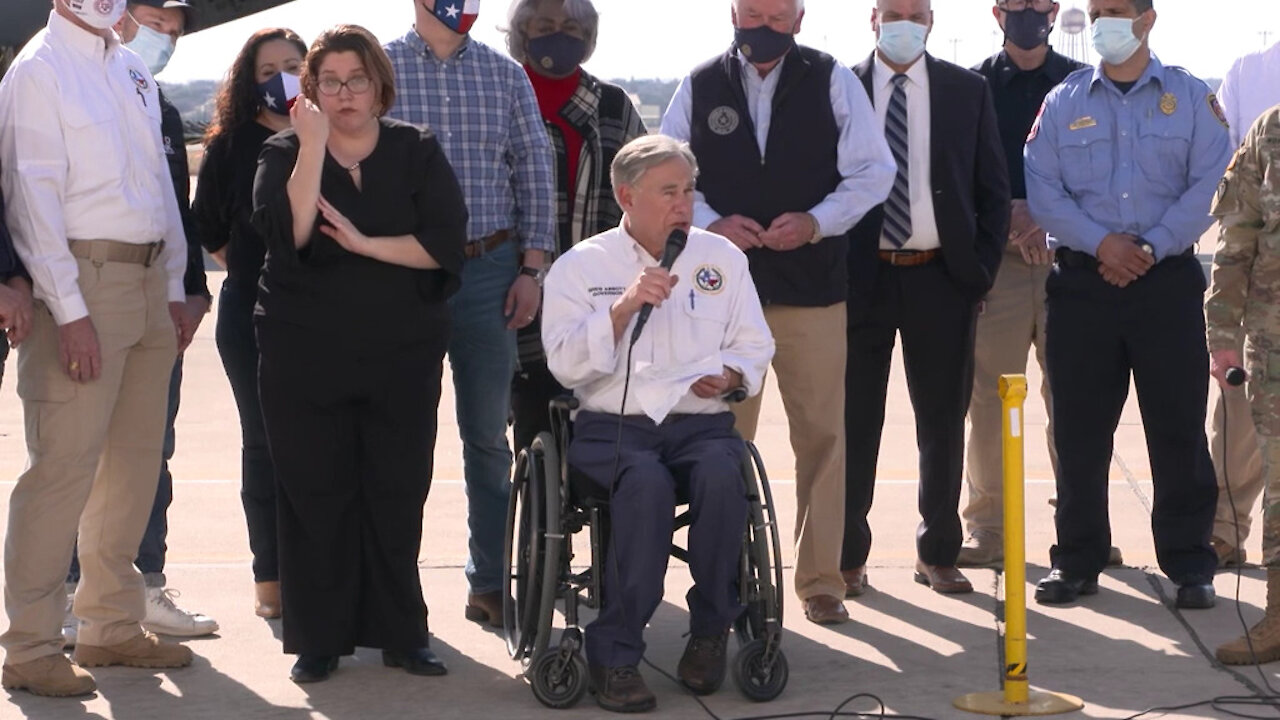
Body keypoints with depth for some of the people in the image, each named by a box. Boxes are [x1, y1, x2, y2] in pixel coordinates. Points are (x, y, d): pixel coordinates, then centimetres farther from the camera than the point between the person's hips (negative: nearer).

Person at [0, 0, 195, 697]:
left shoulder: (133, 69, 16)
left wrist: (174, 287, 14)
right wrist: (69, 311, -18)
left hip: (148, 278, 8)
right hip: (82, 278, -8)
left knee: (136, 458, 12)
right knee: (65, 463, -9)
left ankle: (112, 625, 23)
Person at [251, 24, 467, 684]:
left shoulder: (417, 152, 4)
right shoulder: (285, 154, 3)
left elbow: (444, 243, -8)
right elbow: (286, 232, -17)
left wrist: (365, 243, -15)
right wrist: (313, 146, -20)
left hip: (402, 356, 1)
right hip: (305, 356, -1)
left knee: (398, 494, 3)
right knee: (315, 495, 1)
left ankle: (400, 634, 14)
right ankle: (318, 639, 11)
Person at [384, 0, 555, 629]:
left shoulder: (505, 75, 7)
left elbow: (534, 174, 8)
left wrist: (532, 268, 2)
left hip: (488, 268, 2)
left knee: (488, 435, 6)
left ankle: (490, 581, 13)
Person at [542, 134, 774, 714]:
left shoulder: (722, 258, 16)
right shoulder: (579, 267, 7)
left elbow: (754, 346, 15)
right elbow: (566, 365, -4)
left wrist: (731, 374, -8)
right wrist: (624, 306, -15)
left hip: (701, 422, 2)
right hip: (612, 426, -2)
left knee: (722, 474, -34)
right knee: (647, 483, -36)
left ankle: (710, 633, -15)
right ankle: (614, 654, -26)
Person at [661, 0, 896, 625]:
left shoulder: (832, 82, 3)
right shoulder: (700, 87, 6)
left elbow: (873, 171, 2)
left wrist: (816, 222, -12)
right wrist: (711, 224, -9)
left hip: (812, 287, -1)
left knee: (821, 434, 1)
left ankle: (821, 578, 11)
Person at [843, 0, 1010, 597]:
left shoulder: (968, 92, 5)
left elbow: (993, 189, 7)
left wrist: (981, 272, 0)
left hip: (941, 278, 1)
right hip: (861, 277, -1)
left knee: (942, 419, 8)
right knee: (855, 419, 4)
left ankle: (938, 553, 18)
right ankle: (848, 552, 15)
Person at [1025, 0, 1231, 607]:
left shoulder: (1190, 98, 5)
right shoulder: (1063, 102, 9)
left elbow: (1209, 186, -4)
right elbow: (1042, 190, 1)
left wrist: (1151, 247, -12)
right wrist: (1101, 242, -12)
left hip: (1167, 279, -1)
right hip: (1082, 281, 2)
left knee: (1178, 426, -1)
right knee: (1079, 431, 4)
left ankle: (1189, 564, 7)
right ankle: (1077, 561, 14)